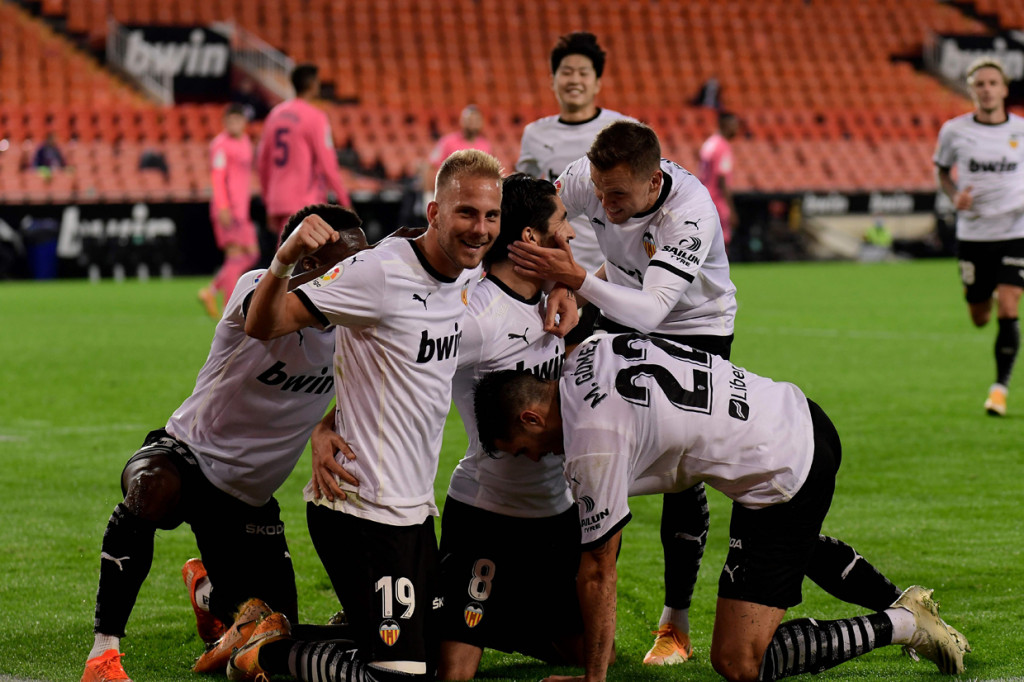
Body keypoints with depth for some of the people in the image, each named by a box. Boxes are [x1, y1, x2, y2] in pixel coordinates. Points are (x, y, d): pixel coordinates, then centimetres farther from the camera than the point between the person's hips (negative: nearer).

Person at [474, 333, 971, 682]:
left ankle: (900, 626, -2)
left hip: (785, 481, -10)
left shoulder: (593, 442, -22)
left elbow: (598, 570, -15)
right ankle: (902, 603, 44)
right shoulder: (590, 351, 0)